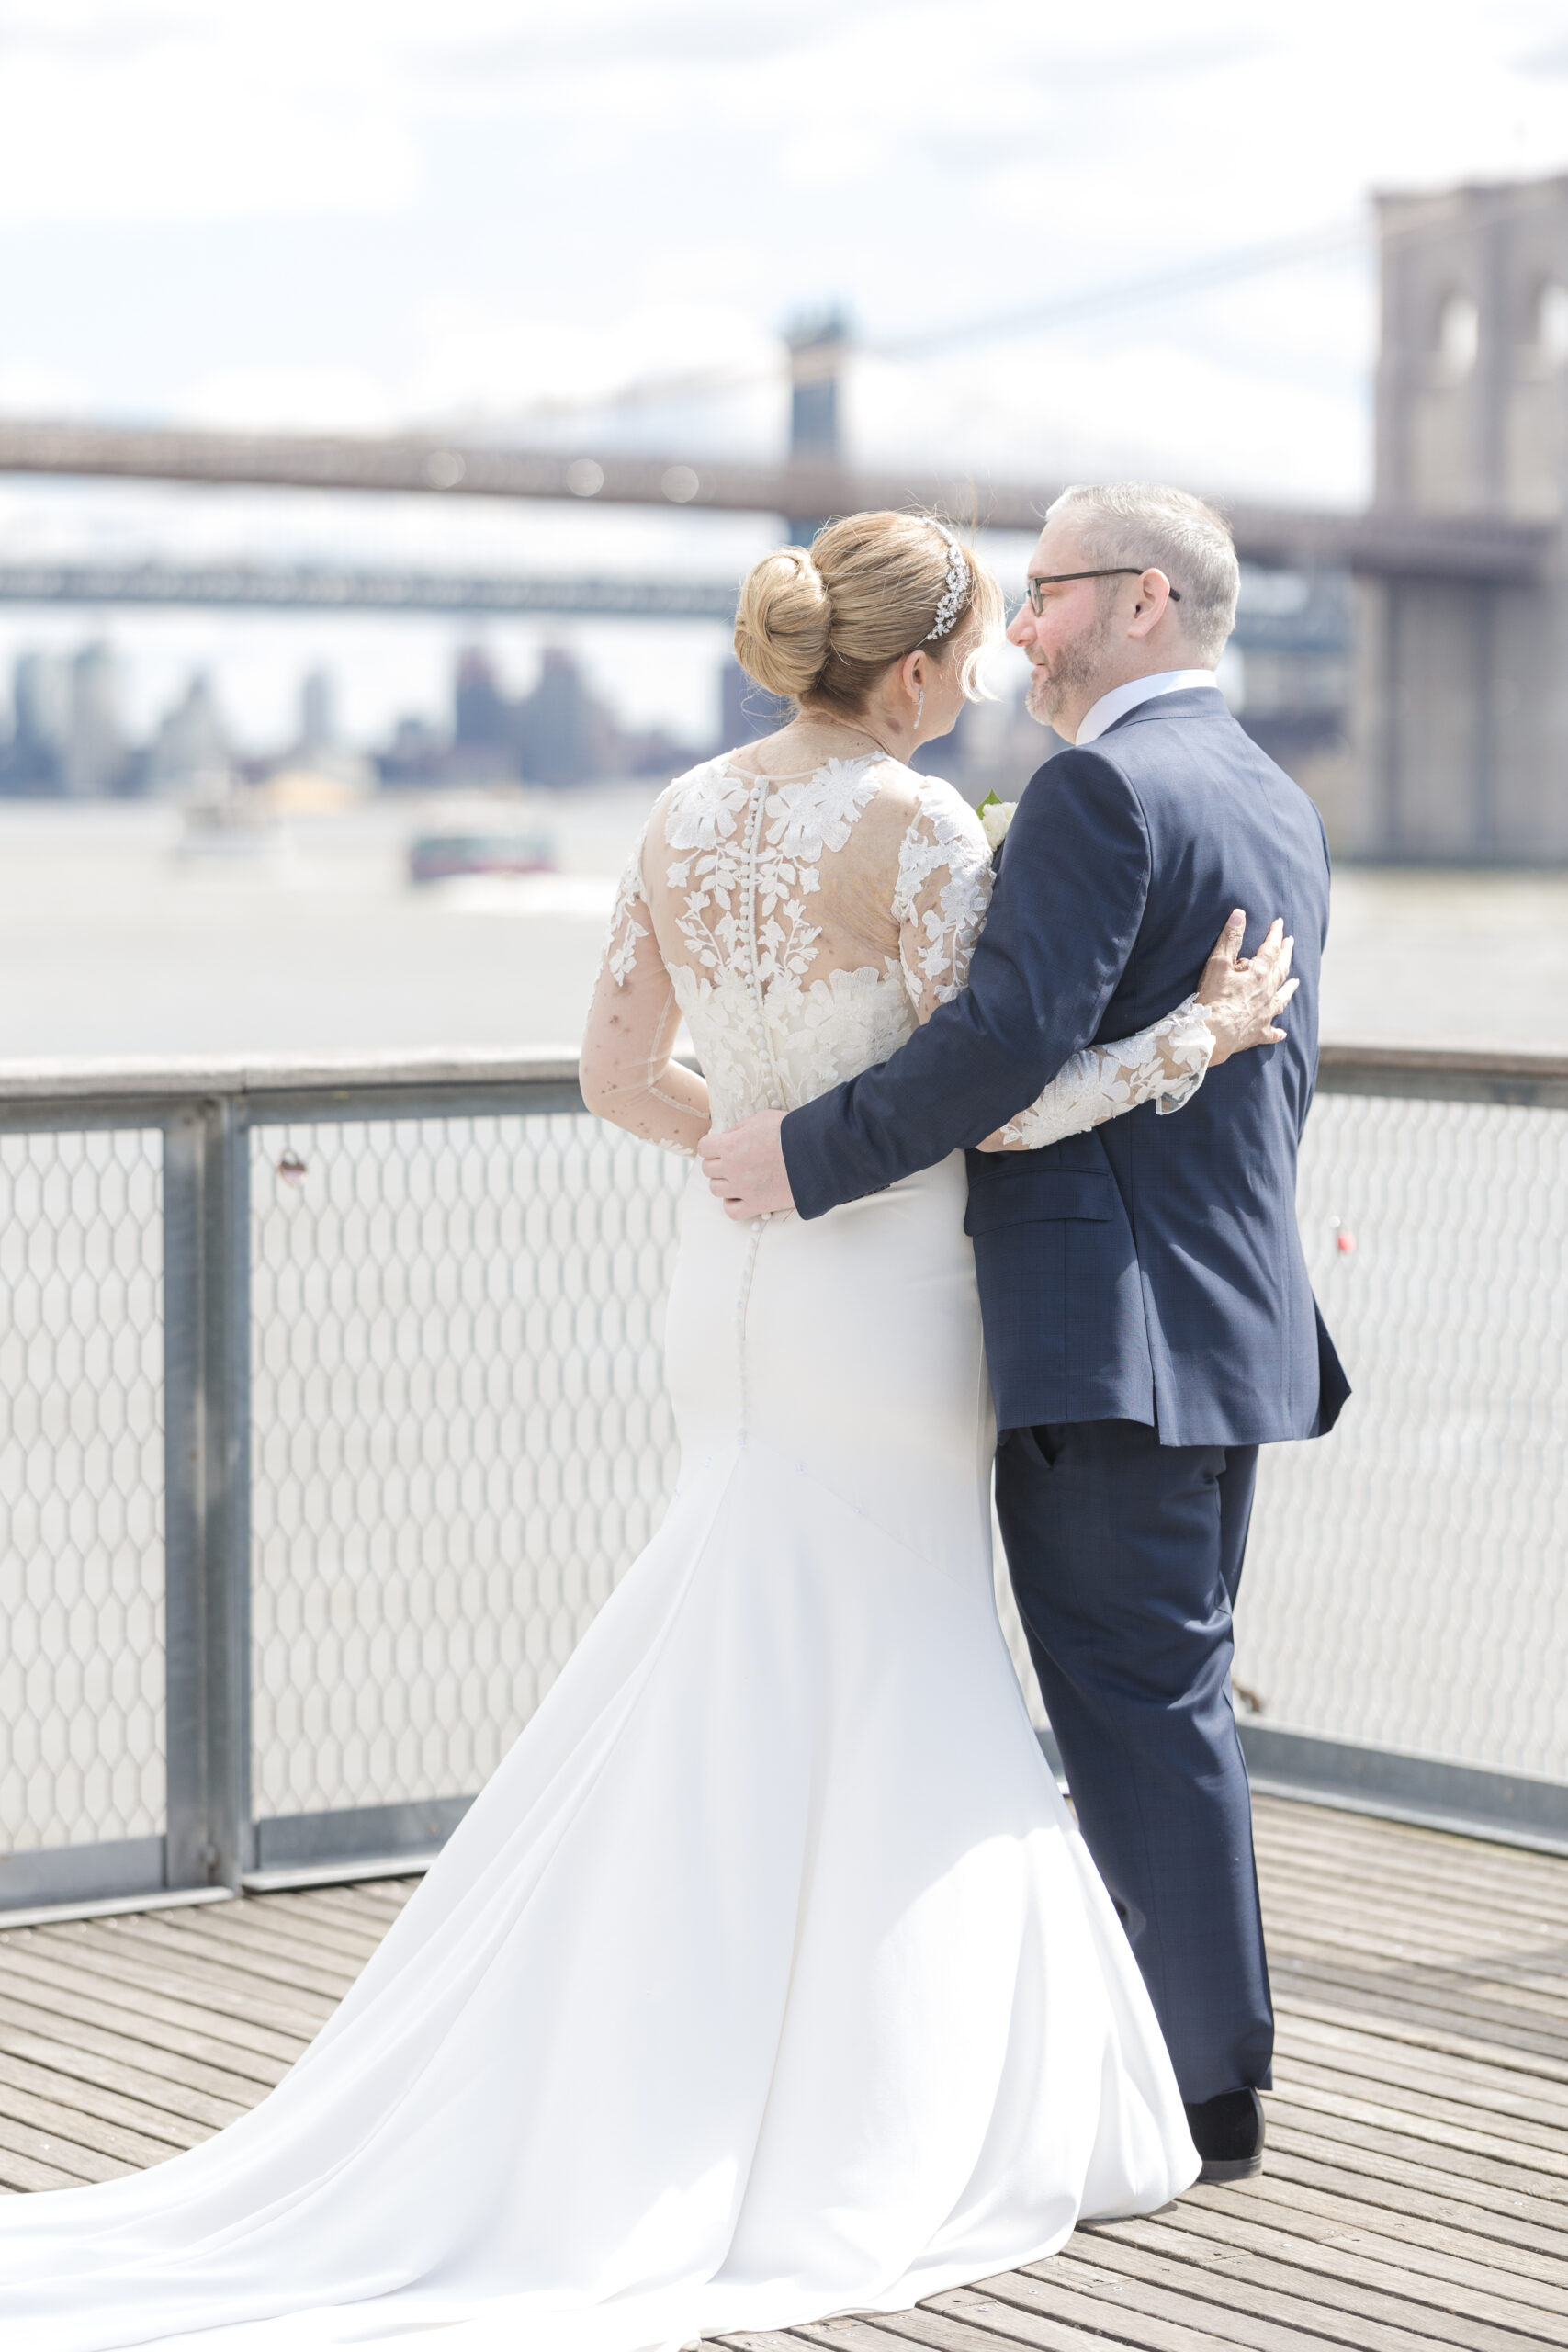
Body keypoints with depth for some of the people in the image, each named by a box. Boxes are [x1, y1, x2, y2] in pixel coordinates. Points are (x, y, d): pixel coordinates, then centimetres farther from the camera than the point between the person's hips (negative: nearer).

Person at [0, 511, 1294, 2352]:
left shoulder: (687, 818, 6)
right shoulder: (916, 826, -16)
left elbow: (617, 1072, 10)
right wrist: (1198, 1034, -5)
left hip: (735, 1281, 7)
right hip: (884, 1296, -7)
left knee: (732, 1713, 16)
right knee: (895, 1706, 3)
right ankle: (857, 2139, 9)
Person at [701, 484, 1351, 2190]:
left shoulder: (1101, 789, -14)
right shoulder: (1276, 805, 16)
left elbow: (1010, 1037, -24)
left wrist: (808, 1157, -18)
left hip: (1112, 1334, -10)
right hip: (1238, 1321, 10)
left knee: (1135, 1709, -3)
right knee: (1174, 1699, 16)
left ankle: (1198, 2098, 3)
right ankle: (1214, 2057, 23)